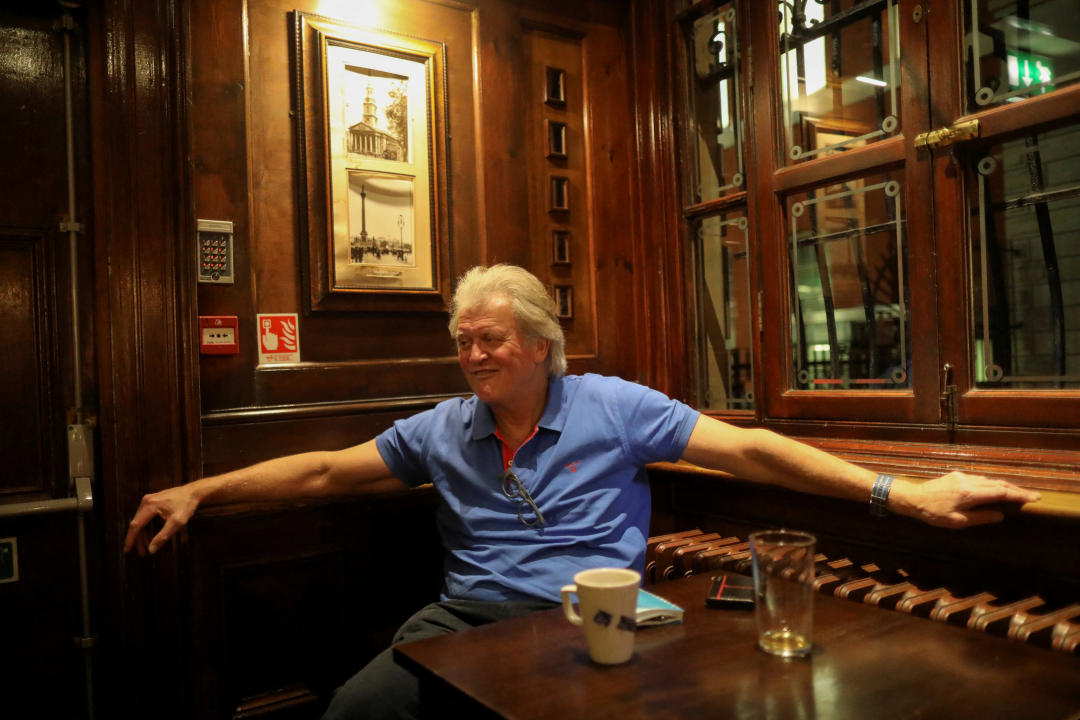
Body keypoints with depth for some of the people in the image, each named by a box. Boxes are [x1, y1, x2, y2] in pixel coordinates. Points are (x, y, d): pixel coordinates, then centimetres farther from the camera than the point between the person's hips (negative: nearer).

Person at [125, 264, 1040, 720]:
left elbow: (746, 450, -6)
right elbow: (324, 470, 11)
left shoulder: (612, 408, -1)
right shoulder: (443, 428, 9)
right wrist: (199, 491, 3)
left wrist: (901, 492, -14)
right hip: (467, 613, 3)